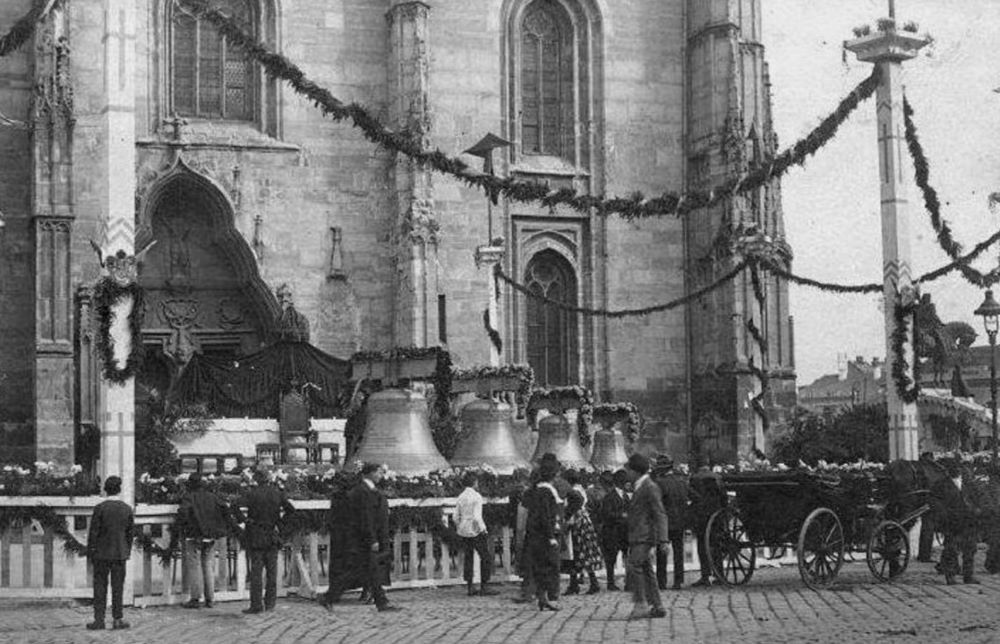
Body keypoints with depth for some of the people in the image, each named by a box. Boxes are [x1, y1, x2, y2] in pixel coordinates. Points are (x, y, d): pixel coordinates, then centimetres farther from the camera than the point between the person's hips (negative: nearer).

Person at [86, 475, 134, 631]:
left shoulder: (100, 508, -11)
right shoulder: (127, 508, -1)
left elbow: (93, 532, -8)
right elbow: (130, 532, 4)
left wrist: (90, 552, 0)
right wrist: (127, 551, 14)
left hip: (102, 553, -3)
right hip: (120, 553, 3)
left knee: (100, 587, 4)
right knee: (118, 586, 8)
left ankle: (99, 619, 3)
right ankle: (117, 619, 10)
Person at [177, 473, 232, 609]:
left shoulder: (189, 497, -7)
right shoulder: (212, 497, 6)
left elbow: (183, 511, -23)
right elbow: (225, 508, 1)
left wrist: (183, 527, -9)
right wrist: (224, 528, 9)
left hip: (194, 537, -4)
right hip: (211, 537, 4)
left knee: (194, 567, 1)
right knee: (209, 566, 10)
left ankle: (195, 598, -1)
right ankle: (209, 599, 11)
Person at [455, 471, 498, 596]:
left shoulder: (460, 497, 6)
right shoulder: (476, 496, -12)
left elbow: (456, 517, 7)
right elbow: (477, 517, -20)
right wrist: (483, 530, -11)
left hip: (464, 531, 7)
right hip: (476, 531, -7)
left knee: (468, 558, 12)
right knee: (486, 556, 3)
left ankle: (469, 587, 13)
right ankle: (484, 586, 0)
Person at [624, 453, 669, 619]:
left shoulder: (650, 488, -10)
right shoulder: (638, 487, 20)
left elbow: (660, 514, -14)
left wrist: (662, 540, -20)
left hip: (646, 538, -10)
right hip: (638, 538, 10)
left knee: (635, 566, -18)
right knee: (646, 571, 9)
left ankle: (640, 605, -18)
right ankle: (657, 607, 12)